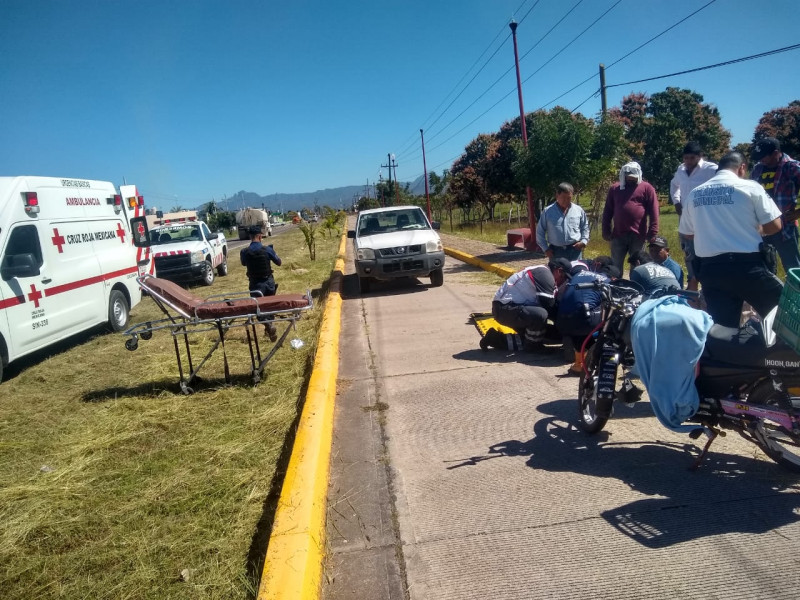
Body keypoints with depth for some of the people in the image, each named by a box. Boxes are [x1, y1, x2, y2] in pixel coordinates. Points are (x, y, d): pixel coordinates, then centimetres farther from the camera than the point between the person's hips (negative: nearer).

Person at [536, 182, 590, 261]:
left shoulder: (579, 210, 6)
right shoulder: (547, 211, 2)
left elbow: (585, 227, 17)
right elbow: (540, 232, 6)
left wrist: (584, 241, 1)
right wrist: (545, 248, 0)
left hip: (575, 249, 1)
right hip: (555, 251, -1)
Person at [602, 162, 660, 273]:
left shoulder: (646, 188, 4)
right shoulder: (614, 188, 13)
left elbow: (654, 212, -2)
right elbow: (607, 212, 13)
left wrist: (652, 232, -9)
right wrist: (606, 231, 5)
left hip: (638, 236, -2)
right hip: (618, 235, 2)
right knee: (616, 266, 6)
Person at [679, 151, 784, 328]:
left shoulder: (695, 194, 9)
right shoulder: (750, 187, -2)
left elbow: (687, 232, 16)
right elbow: (774, 226, -2)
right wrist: (754, 229, 17)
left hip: (709, 268, 4)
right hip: (746, 265, -4)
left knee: (722, 327, 7)